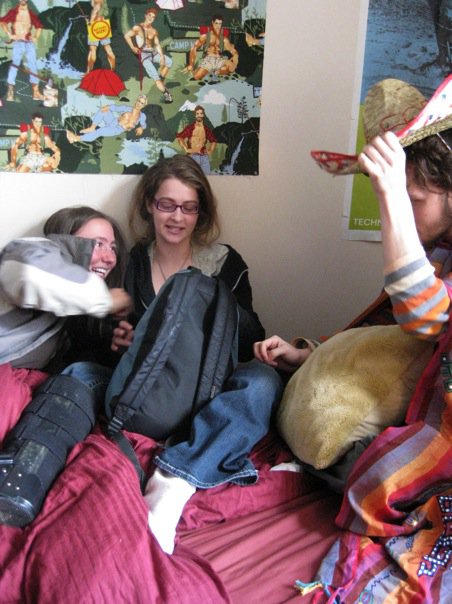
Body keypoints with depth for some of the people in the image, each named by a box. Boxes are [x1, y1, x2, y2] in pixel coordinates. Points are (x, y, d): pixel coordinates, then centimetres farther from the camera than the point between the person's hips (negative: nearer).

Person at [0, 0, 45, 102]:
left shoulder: (31, 14, 11)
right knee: (14, 65, -7)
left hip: (30, 43, 4)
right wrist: (10, 35, -9)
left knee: (33, 66, 3)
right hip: (18, 43, -4)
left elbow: (39, 25, 22)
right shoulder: (13, 12, 1)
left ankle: (36, 92, 9)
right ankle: (10, 92, -6)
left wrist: (36, 37, 10)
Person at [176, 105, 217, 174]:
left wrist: (210, 151, 12)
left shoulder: (206, 129, 10)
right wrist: (186, 149, -7)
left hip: (204, 156, 4)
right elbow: (179, 137, -2)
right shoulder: (190, 128, 0)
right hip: (193, 156, -4)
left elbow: (213, 140, 24)